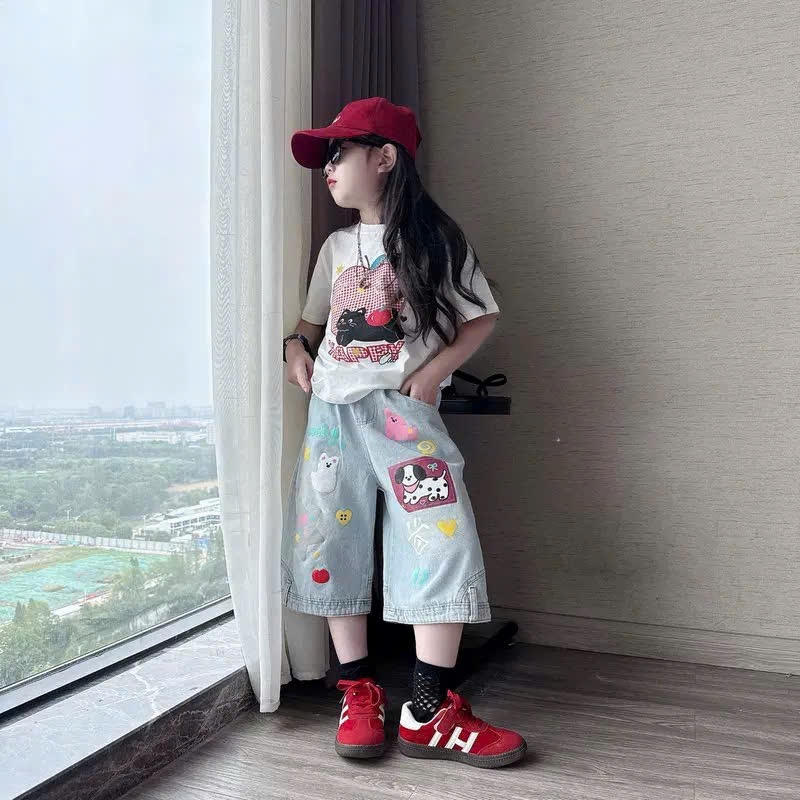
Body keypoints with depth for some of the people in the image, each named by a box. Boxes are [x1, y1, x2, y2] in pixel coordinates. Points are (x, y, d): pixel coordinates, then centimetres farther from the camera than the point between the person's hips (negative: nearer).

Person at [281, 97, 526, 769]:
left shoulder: (435, 240, 3)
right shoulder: (336, 247, 17)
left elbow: (482, 316, 4)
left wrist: (437, 368, -9)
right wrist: (296, 347, 5)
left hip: (403, 410, -4)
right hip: (333, 411, 5)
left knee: (444, 544, -13)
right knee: (332, 546, 2)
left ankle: (429, 712, -2)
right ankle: (360, 692, 17)